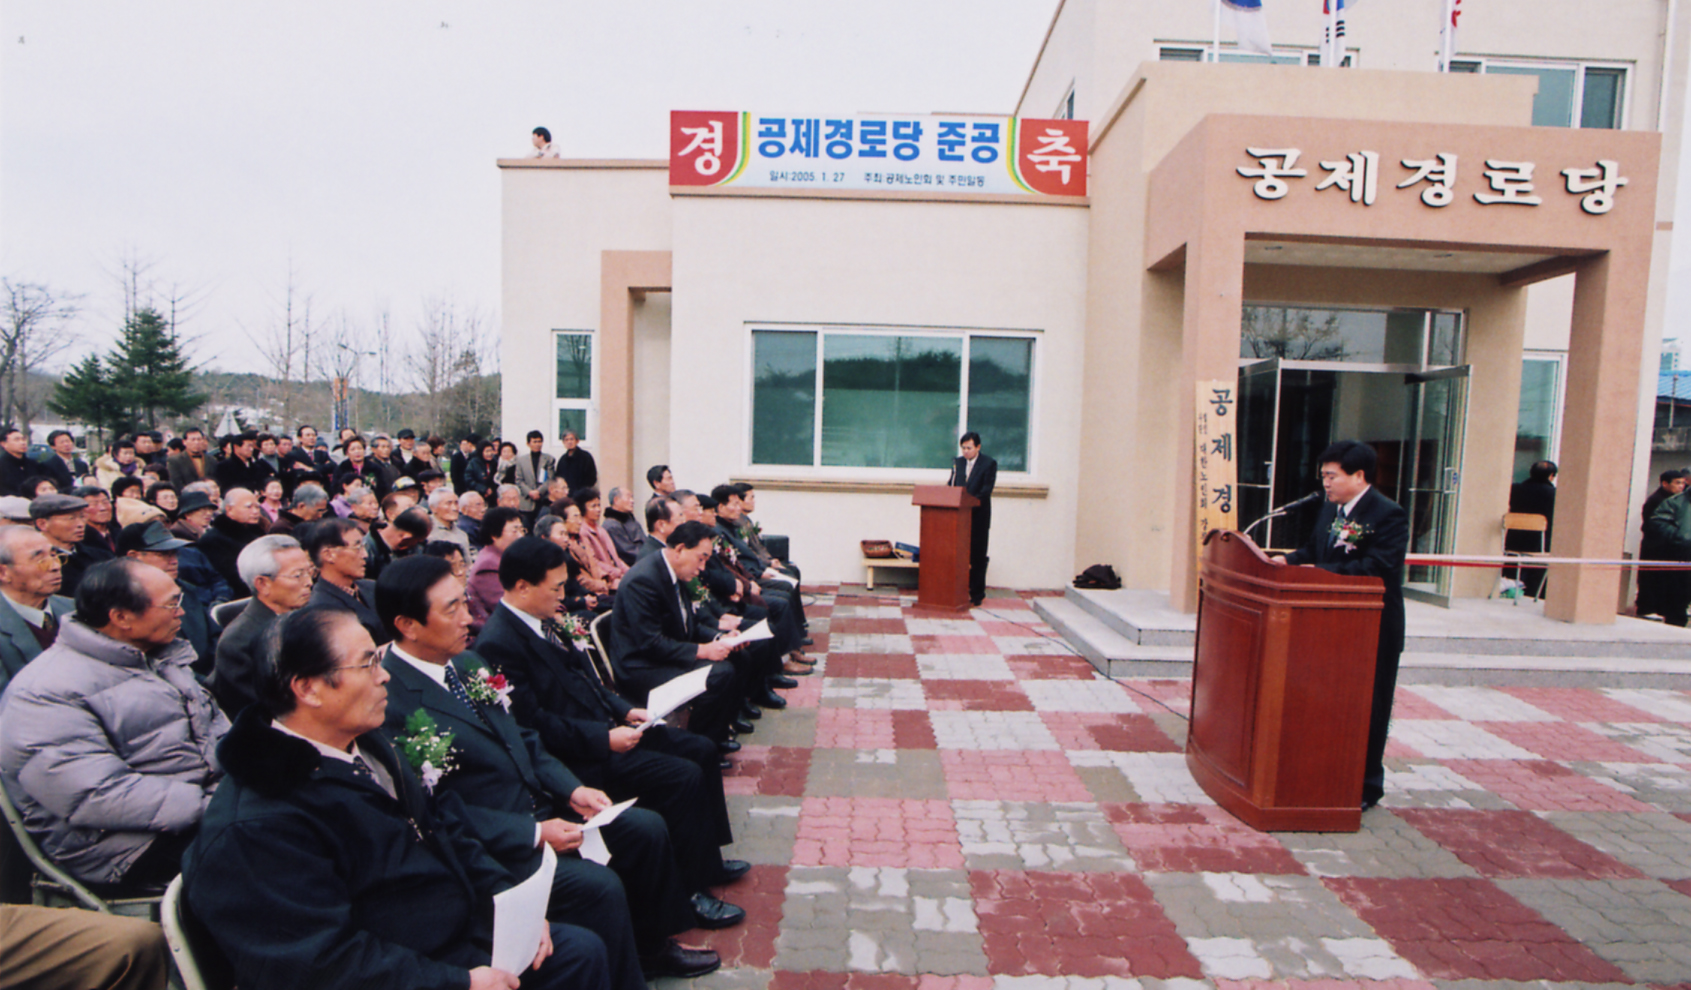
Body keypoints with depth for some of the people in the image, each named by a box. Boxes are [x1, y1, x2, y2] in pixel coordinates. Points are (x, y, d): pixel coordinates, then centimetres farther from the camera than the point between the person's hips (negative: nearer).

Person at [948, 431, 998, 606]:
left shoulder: (989, 464, -4)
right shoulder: (957, 462, 12)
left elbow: (986, 490, -13)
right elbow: (951, 485, 11)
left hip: (978, 517, -4)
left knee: (977, 556, 1)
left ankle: (977, 595, 9)